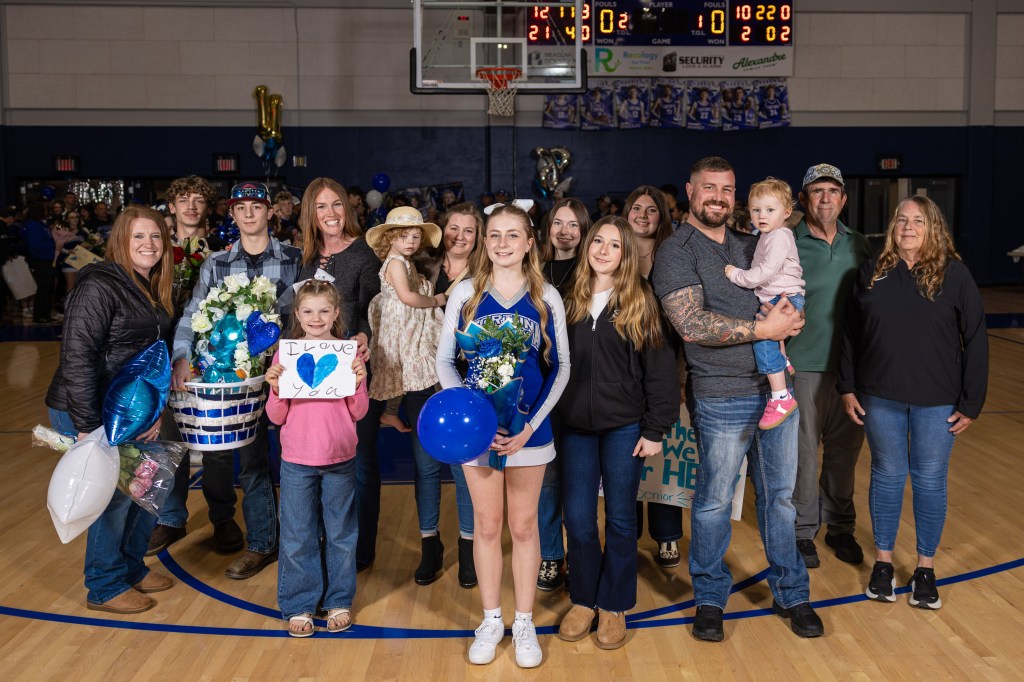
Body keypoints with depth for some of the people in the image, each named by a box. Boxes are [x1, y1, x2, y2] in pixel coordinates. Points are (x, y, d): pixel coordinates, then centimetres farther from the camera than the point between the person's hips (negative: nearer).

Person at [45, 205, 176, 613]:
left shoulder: (153, 292, 9)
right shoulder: (100, 286, -18)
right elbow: (78, 358, -22)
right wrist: (87, 426, -23)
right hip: (91, 413, -9)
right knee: (113, 494, -1)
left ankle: (131, 566, 34)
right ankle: (106, 587, 18)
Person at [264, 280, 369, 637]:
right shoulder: (285, 354, 0)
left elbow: (358, 413, -1)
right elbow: (276, 417, 1)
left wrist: (358, 383, -17)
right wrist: (275, 388, -16)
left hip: (340, 459, 0)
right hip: (297, 460, 0)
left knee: (340, 534, 10)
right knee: (297, 536, 7)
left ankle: (339, 602, 25)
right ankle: (298, 606, 21)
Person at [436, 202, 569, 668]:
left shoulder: (547, 298, -1)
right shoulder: (465, 294, -2)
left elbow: (561, 366, 0)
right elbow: (444, 361, 0)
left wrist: (531, 424, -11)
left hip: (528, 429, 0)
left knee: (524, 526, 10)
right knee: (487, 525, 10)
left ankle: (524, 623, 25)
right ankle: (491, 619, 27)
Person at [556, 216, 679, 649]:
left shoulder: (640, 301, -3)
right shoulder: (570, 300, 5)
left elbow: (659, 366, -4)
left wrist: (656, 430, -8)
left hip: (624, 426, -2)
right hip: (575, 425, 2)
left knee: (620, 519, 8)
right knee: (577, 519, 5)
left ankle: (614, 605, 23)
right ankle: (583, 600, 25)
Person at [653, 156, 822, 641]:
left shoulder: (750, 245, 14)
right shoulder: (676, 252, -6)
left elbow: (785, 291, 22)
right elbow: (691, 325, -17)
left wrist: (788, 321, -3)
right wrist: (763, 329, -18)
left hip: (775, 387, 6)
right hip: (722, 397, -5)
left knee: (779, 494, 13)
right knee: (714, 501, 6)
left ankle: (791, 593, 28)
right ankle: (709, 600, 23)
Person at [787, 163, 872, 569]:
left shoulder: (858, 246, 7)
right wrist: (777, 354, -14)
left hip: (851, 366, 4)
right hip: (804, 366, -4)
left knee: (845, 449, 12)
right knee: (803, 451, 3)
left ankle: (840, 526, 29)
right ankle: (803, 530, 19)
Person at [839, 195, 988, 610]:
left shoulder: (954, 274, -6)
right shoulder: (872, 272, 1)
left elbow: (975, 340, -4)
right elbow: (851, 334, 6)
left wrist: (971, 403, -6)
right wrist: (847, 388, 2)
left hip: (937, 401, -1)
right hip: (881, 397, 1)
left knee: (930, 481, 9)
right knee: (887, 476, 12)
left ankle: (926, 567, 25)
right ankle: (883, 562, 26)